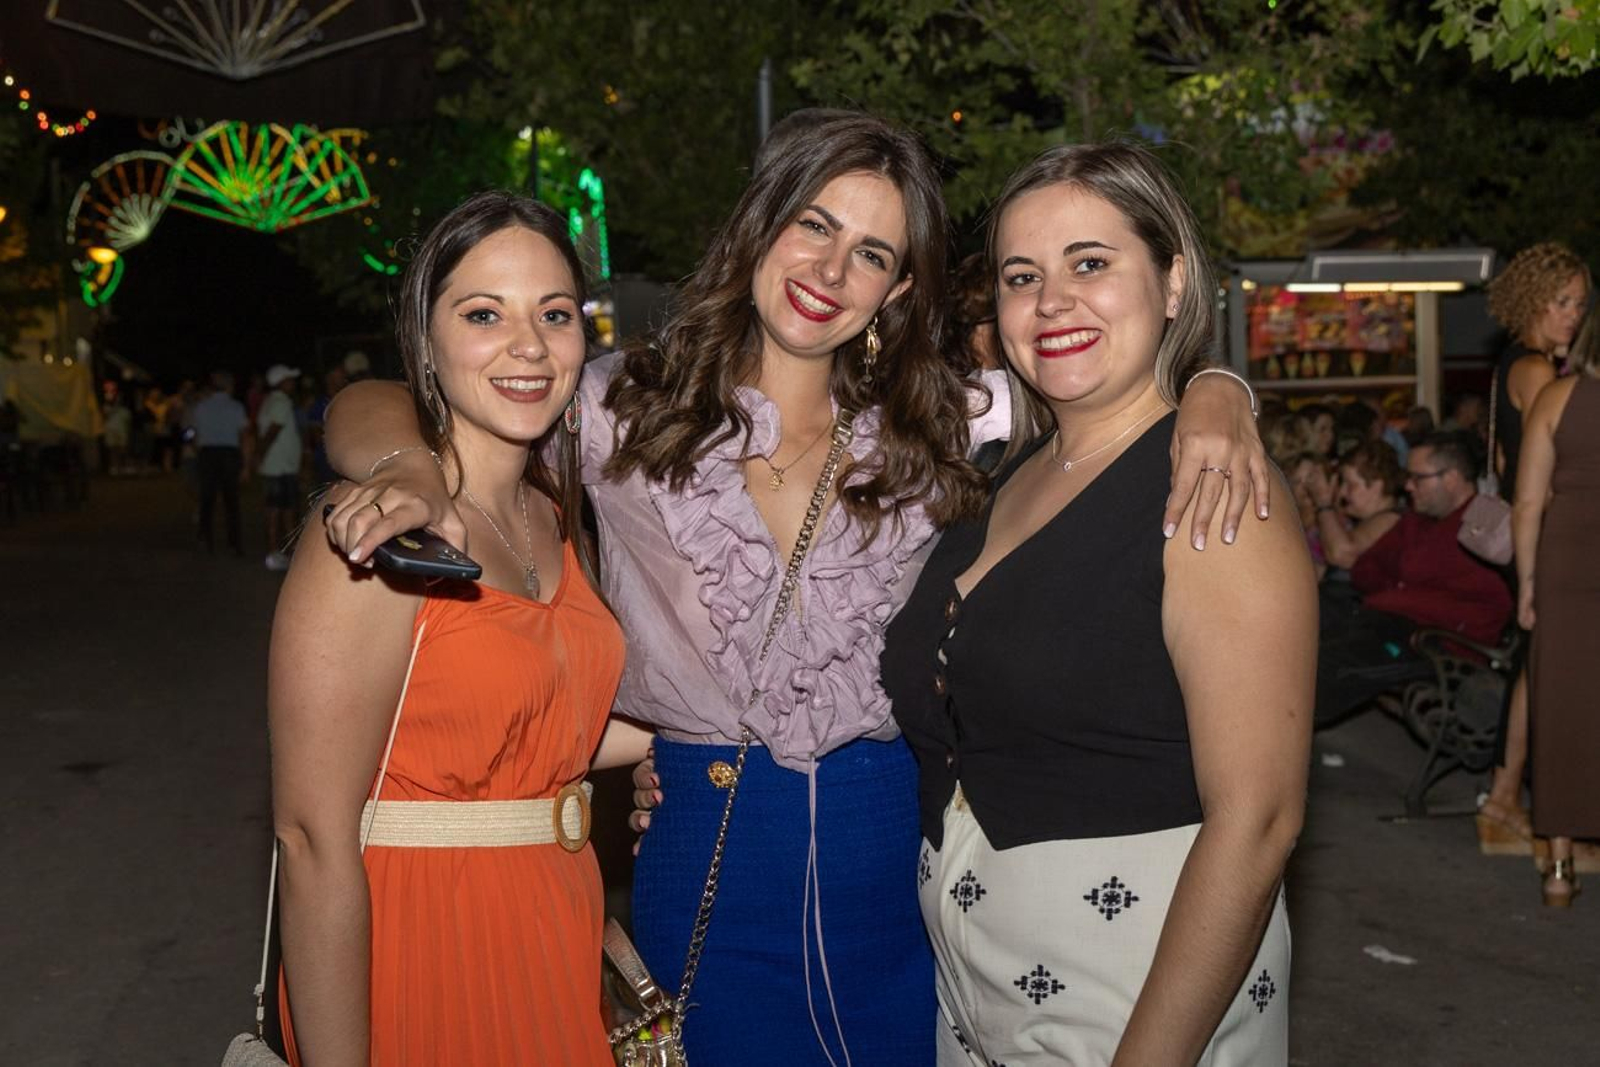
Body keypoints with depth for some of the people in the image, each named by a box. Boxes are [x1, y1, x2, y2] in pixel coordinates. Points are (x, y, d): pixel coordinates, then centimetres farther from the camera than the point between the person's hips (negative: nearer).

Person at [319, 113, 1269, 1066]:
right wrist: (411, 473, -29)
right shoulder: (630, 410, -4)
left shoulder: (940, 425, 1)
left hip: (897, 844, 2)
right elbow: (368, 408, -6)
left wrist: (1212, 398, -18)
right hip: (705, 838, -1)